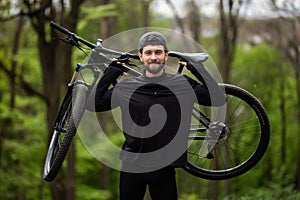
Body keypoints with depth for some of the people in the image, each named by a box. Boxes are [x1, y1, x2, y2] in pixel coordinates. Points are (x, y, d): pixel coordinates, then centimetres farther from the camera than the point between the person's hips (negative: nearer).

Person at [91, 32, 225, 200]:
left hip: (164, 168, 0)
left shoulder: (183, 84, -1)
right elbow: (95, 104, 2)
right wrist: (112, 72, 0)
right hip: (132, 167, 1)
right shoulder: (127, 87, 0)